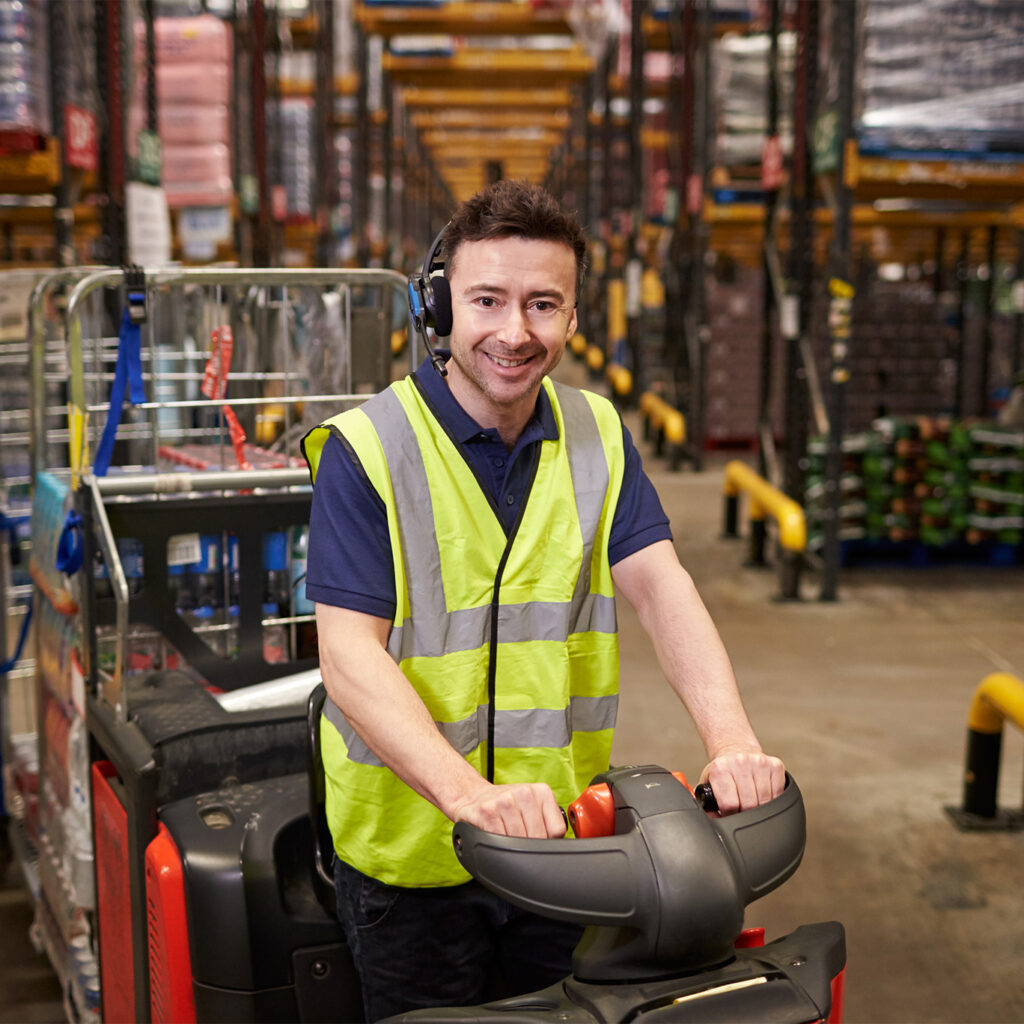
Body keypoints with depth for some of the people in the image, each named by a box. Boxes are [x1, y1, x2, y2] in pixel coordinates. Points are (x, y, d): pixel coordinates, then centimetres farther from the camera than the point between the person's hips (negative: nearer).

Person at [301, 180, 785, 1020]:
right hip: (411, 851, -4)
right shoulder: (366, 448, -14)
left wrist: (732, 742, -26)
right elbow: (349, 655, -21)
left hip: (560, 836, 4)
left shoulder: (600, 436, 2)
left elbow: (661, 589, -9)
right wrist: (468, 793, -36)